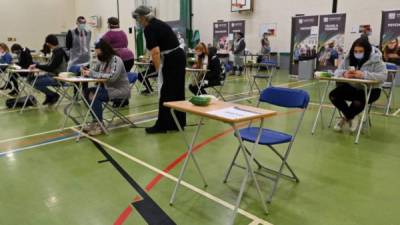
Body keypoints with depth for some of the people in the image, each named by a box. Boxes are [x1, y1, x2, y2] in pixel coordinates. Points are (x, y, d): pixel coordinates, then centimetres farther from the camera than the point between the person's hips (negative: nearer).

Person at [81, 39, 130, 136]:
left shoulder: (116, 60, -17)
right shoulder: (102, 60, 8)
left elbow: (112, 77, -31)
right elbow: (94, 70, 17)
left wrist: (92, 74, -27)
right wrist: (87, 71, -8)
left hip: (120, 90, -8)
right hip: (108, 88, 8)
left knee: (95, 96, -25)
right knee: (88, 92, -9)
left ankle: (99, 125, -15)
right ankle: (95, 121, -1)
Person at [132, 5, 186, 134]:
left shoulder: (149, 29, -10)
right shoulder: (159, 24, 19)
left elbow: (156, 52, -19)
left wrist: (158, 71, -10)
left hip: (170, 60, -9)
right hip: (179, 57, 9)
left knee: (166, 93, -1)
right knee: (178, 92, 12)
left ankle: (162, 125, 8)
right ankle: (179, 123, 20)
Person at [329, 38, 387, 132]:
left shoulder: (376, 60, -13)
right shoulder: (349, 58, 0)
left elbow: (383, 76, -24)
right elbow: (337, 71, -1)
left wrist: (364, 75, -38)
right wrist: (344, 73, -27)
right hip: (352, 87, 5)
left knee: (358, 101, -35)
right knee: (333, 95, -17)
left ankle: (345, 118, 0)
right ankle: (351, 117, 4)